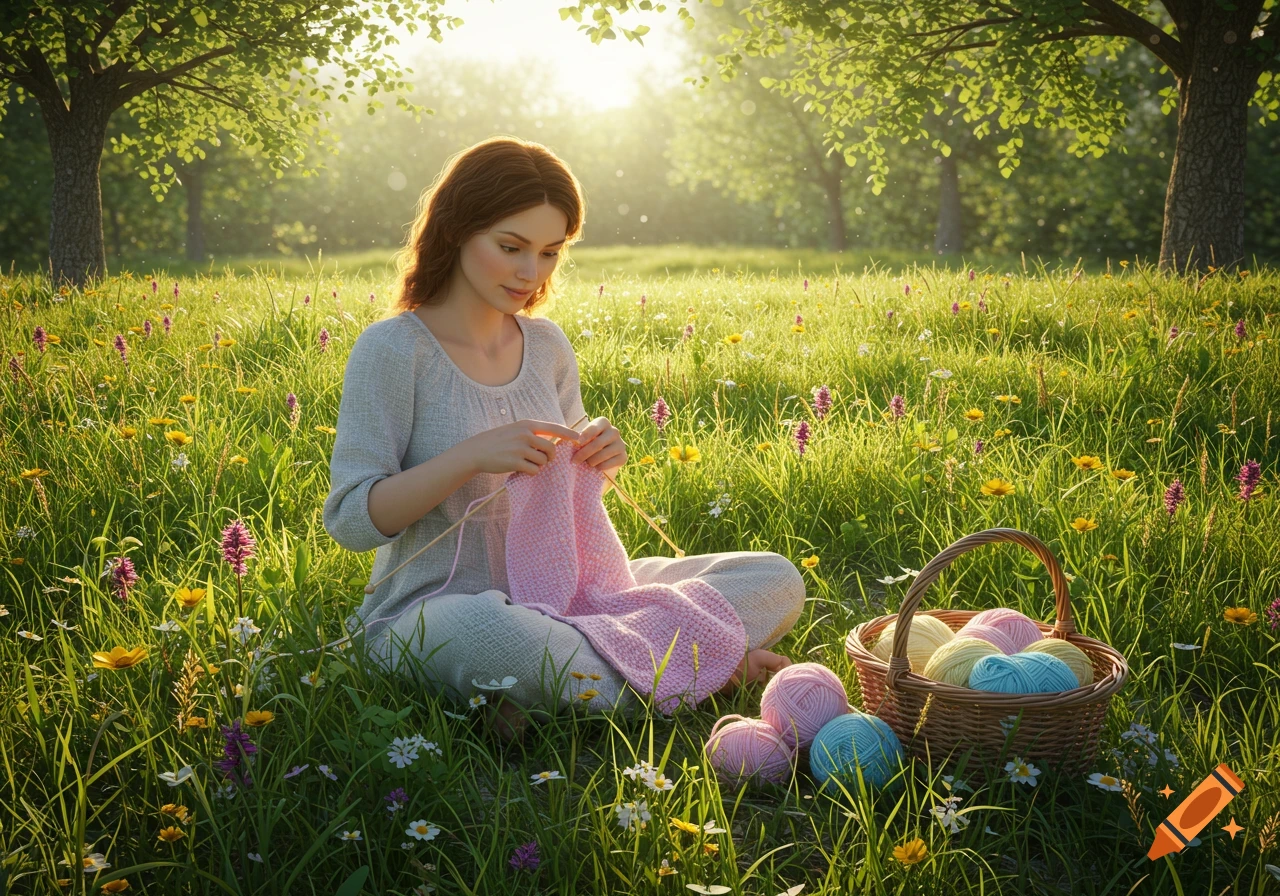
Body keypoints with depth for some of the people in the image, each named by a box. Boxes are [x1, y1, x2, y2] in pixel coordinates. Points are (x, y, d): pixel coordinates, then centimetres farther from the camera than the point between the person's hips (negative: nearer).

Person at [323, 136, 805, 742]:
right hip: (430, 612, -6)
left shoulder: (547, 346, 9)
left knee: (776, 579, -5)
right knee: (490, 630, -44)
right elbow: (350, 521, -13)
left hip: (553, 596, 6)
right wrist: (469, 456, -25)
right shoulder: (392, 350, -9)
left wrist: (600, 462, -4)